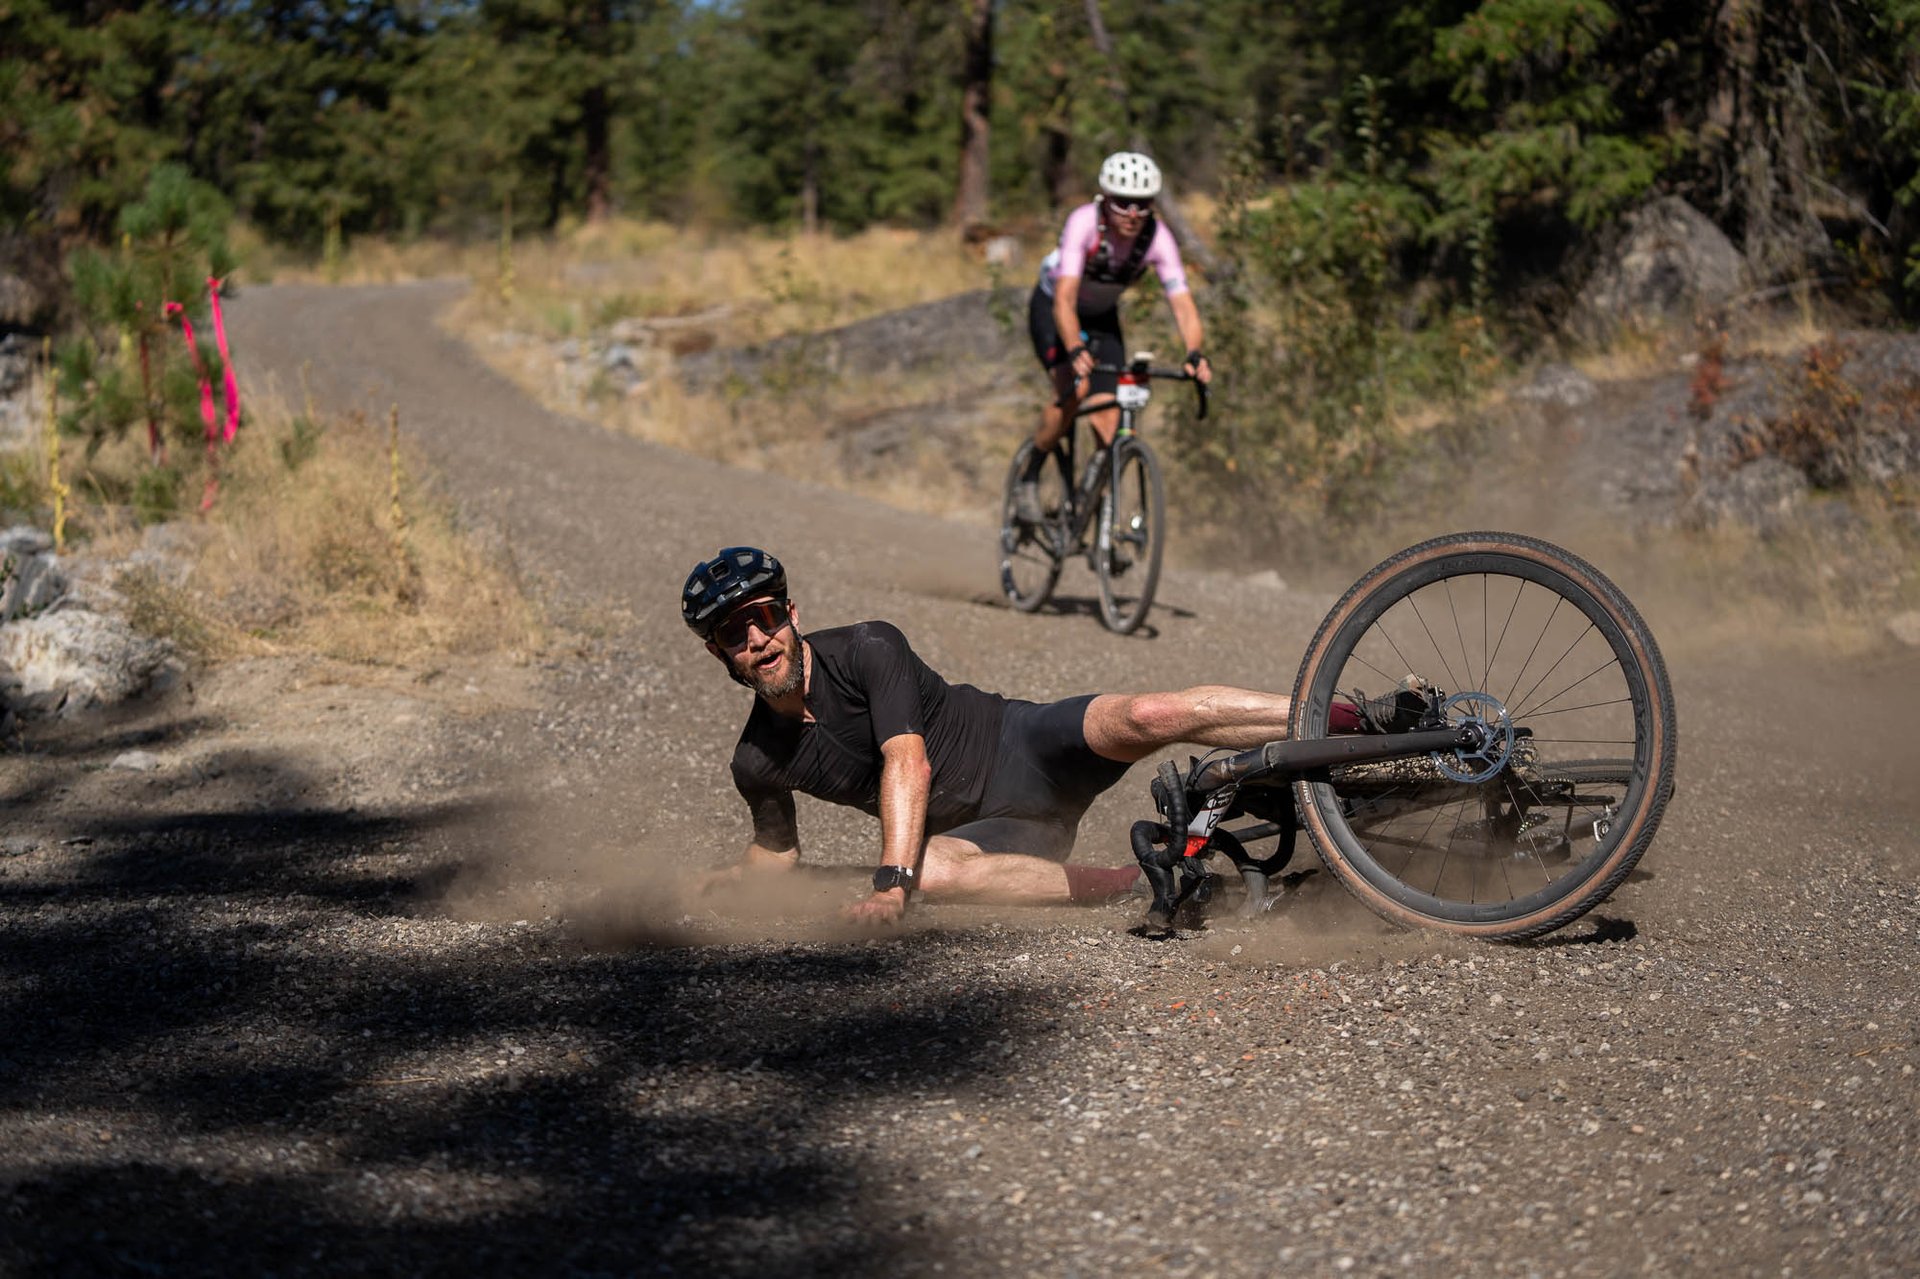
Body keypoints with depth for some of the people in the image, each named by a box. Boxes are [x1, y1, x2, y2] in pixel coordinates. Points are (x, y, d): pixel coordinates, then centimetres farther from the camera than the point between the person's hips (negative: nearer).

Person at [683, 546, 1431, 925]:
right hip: (988, 827, 3)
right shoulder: (759, 763, 0)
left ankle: (1365, 719, -23)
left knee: (1149, 716, -32)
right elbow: (777, 852, 20)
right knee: (935, 871, -34)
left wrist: (889, 882, -35)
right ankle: (1141, 883, -27)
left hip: (1029, 748, -3)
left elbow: (908, 764, -25)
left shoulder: (865, 650, -14)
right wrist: (715, 888, 2)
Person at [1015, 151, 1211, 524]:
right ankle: (1028, 479, -8)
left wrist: (1194, 354, -50)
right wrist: (1076, 351, -59)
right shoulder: (1084, 223, -34)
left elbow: (1183, 304, -31)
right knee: (1074, 389, -27)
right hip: (1052, 309, -3)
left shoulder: (1157, 237, -25)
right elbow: (1064, 300, -42)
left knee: (1109, 419, -9)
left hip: (1102, 317, 4)